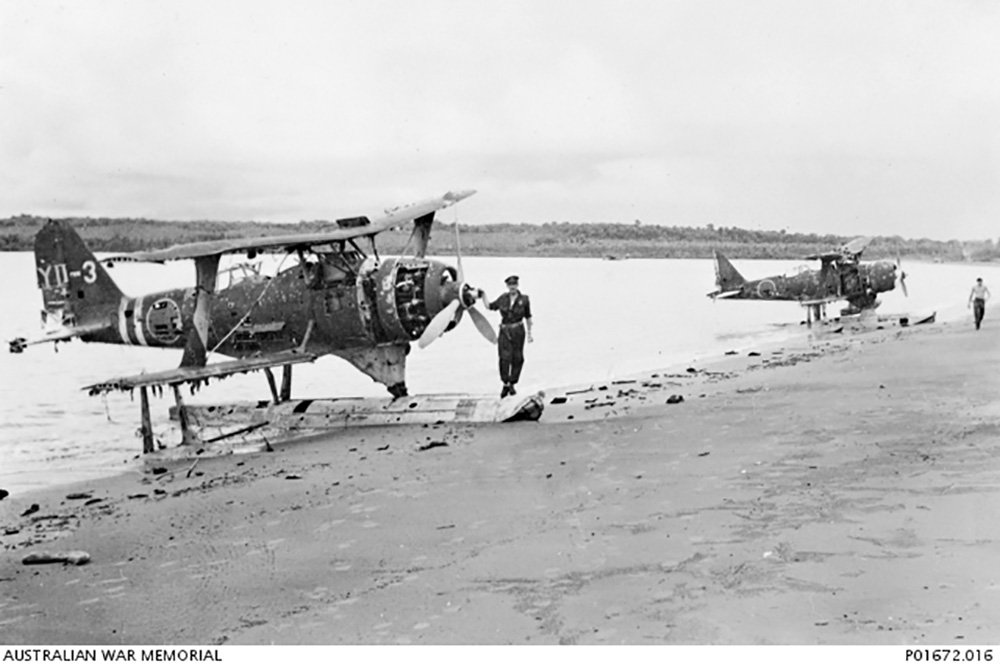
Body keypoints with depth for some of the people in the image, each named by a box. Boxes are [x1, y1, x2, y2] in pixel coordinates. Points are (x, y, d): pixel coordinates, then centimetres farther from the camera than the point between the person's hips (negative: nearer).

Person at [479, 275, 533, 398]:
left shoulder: (524, 299, 0)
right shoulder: (503, 298, 4)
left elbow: (528, 317, 8)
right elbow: (490, 306, 17)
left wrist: (529, 333, 7)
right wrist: (483, 296, 8)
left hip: (518, 331, 0)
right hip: (505, 331, 0)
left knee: (517, 359, 2)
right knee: (505, 358, -11)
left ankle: (512, 384, 16)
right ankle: (505, 384, 0)